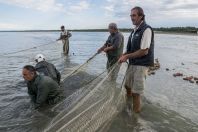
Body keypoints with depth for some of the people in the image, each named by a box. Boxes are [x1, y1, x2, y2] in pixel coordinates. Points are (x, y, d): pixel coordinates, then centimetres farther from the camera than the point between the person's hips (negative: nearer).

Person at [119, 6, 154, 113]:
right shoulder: (135, 30, 9)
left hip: (141, 65, -8)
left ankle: (136, 111, 22)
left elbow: (144, 51, -21)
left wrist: (127, 56, -16)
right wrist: (124, 55, 0)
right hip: (132, 63, 8)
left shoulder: (146, 29, -16)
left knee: (136, 91, 2)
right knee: (127, 85, 21)